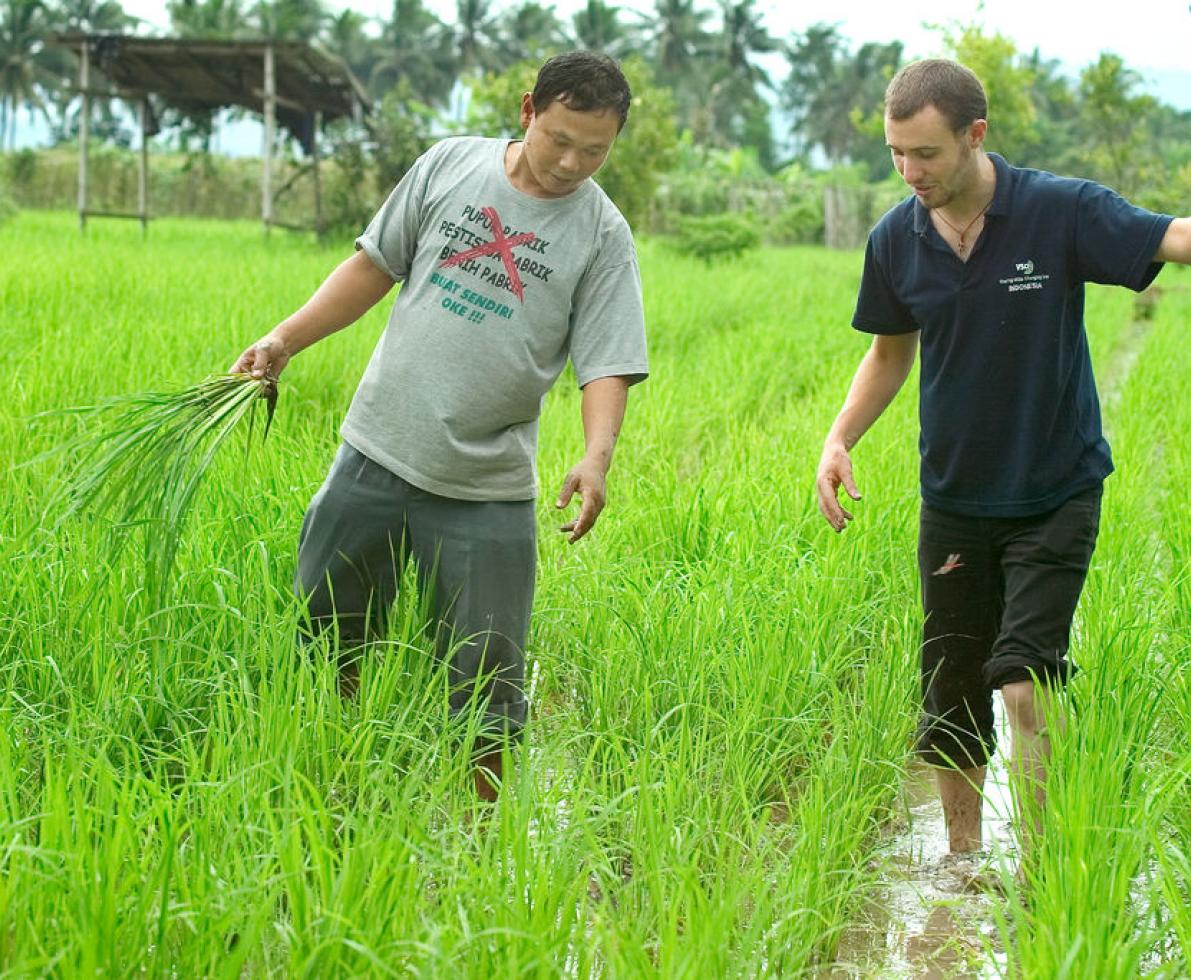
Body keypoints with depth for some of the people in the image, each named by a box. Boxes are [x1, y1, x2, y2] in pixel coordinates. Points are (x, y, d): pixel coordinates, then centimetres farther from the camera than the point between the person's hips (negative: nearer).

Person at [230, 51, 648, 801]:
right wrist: (286, 338, 5)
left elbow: (606, 365, -8)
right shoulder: (450, 165, 3)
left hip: (487, 493, -2)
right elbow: (376, 264, 11)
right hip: (377, 455, 3)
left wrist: (596, 458, -26)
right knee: (322, 639, 12)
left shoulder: (602, 235, -3)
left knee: (485, 685, 2)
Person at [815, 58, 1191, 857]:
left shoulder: (1062, 212, -15)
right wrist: (839, 441, -2)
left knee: (1025, 678, -16)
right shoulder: (895, 242, -3)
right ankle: (963, 863, 28)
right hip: (954, 500, 4)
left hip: (1056, 496, -4)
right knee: (949, 697, 10)